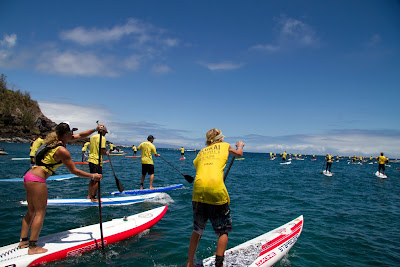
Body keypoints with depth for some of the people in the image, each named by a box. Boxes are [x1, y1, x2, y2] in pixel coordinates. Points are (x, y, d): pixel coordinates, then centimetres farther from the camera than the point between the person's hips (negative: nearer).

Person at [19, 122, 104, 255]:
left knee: (31, 210, 18)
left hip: (29, 176, 10)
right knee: (40, 212, -1)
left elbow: (79, 136, 19)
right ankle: (33, 247, 5)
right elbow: (74, 171, -13)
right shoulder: (62, 151, -17)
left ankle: (23, 240, 27)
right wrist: (93, 176, -6)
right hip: (37, 180, -10)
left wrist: (95, 129, 13)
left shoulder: (55, 140, 10)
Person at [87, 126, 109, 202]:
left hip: (91, 160, 9)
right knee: (97, 180, -2)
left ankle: (89, 196, 24)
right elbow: (103, 151, -18)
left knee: (92, 179, 17)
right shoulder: (102, 138, -12)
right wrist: (106, 153, 2)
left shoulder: (92, 137, 12)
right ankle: (93, 198, 2)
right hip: (97, 161, -9)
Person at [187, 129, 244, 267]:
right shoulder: (225, 145, 18)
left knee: (197, 230, 19)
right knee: (223, 231, 12)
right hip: (216, 188, -4)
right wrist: (240, 145, 55)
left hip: (198, 188, 4)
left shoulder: (201, 152, 25)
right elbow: (239, 154, 33)